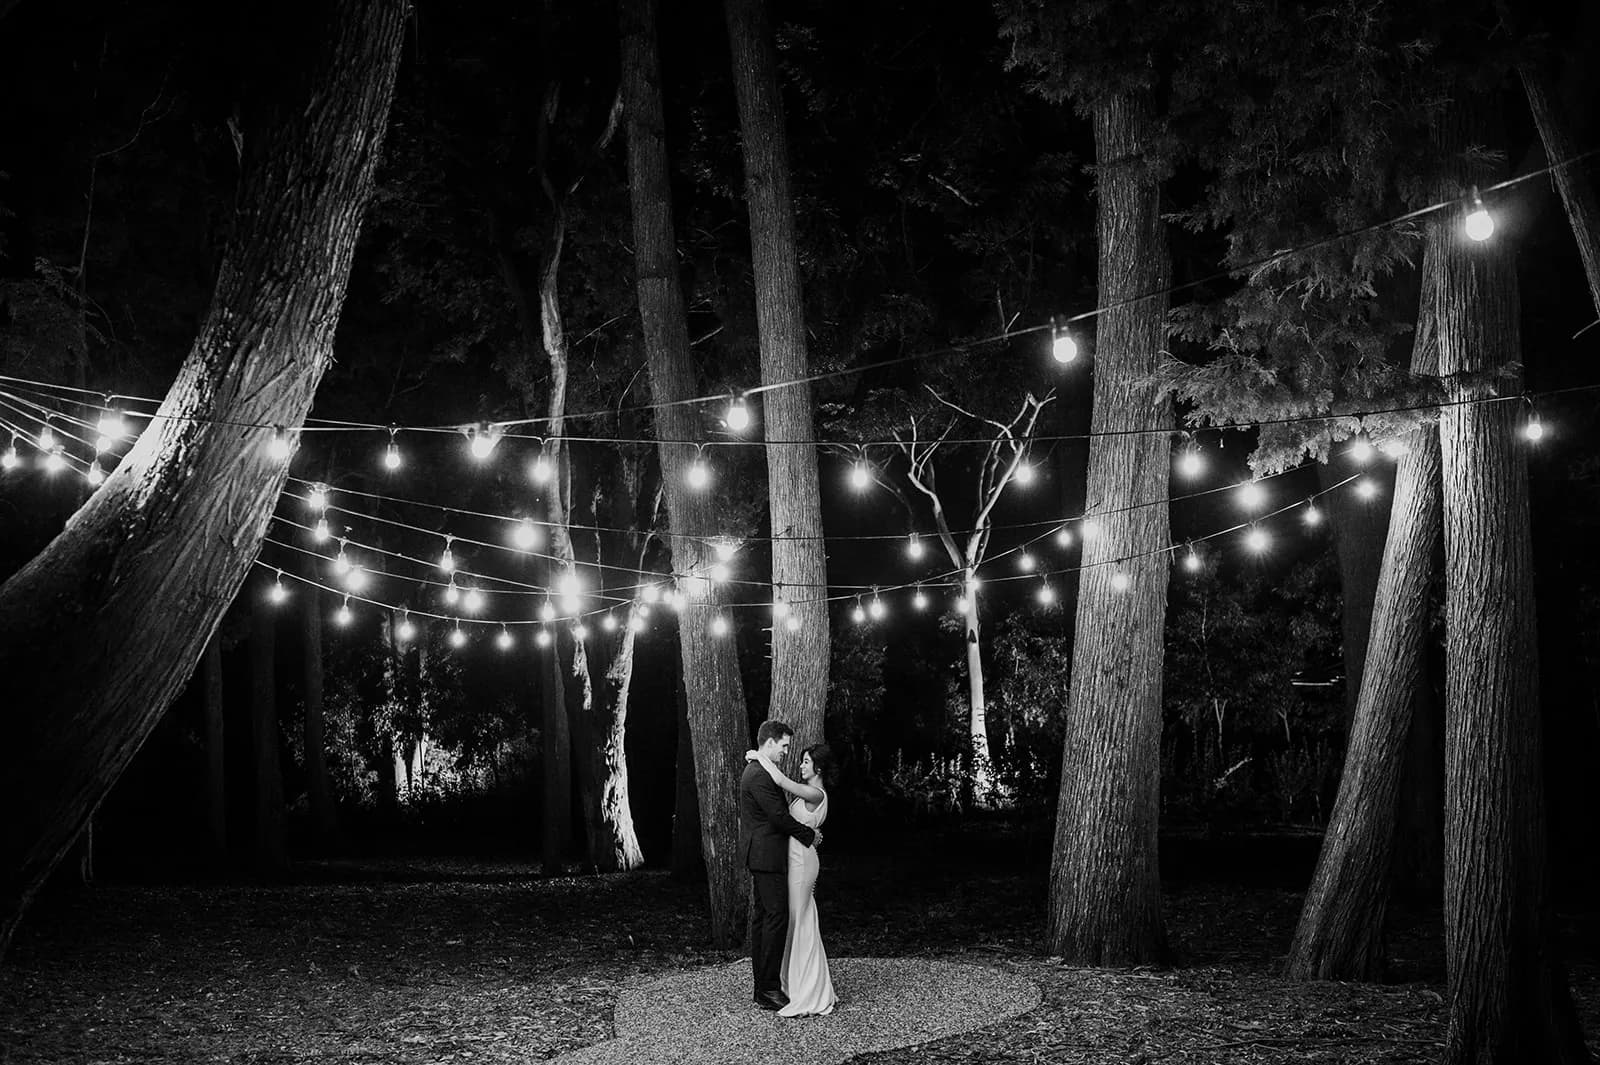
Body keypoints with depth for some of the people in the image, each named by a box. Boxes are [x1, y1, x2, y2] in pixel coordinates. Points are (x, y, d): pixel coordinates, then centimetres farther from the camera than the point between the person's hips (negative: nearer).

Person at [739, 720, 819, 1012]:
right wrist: (809, 835, -8)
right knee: (777, 917, -9)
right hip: (767, 856, -11)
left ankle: (763, 987, 16)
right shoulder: (760, 776, -19)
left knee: (761, 917, 12)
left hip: (760, 856, 11)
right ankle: (769, 990, -8)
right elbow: (779, 816, -20)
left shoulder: (756, 771, 16)